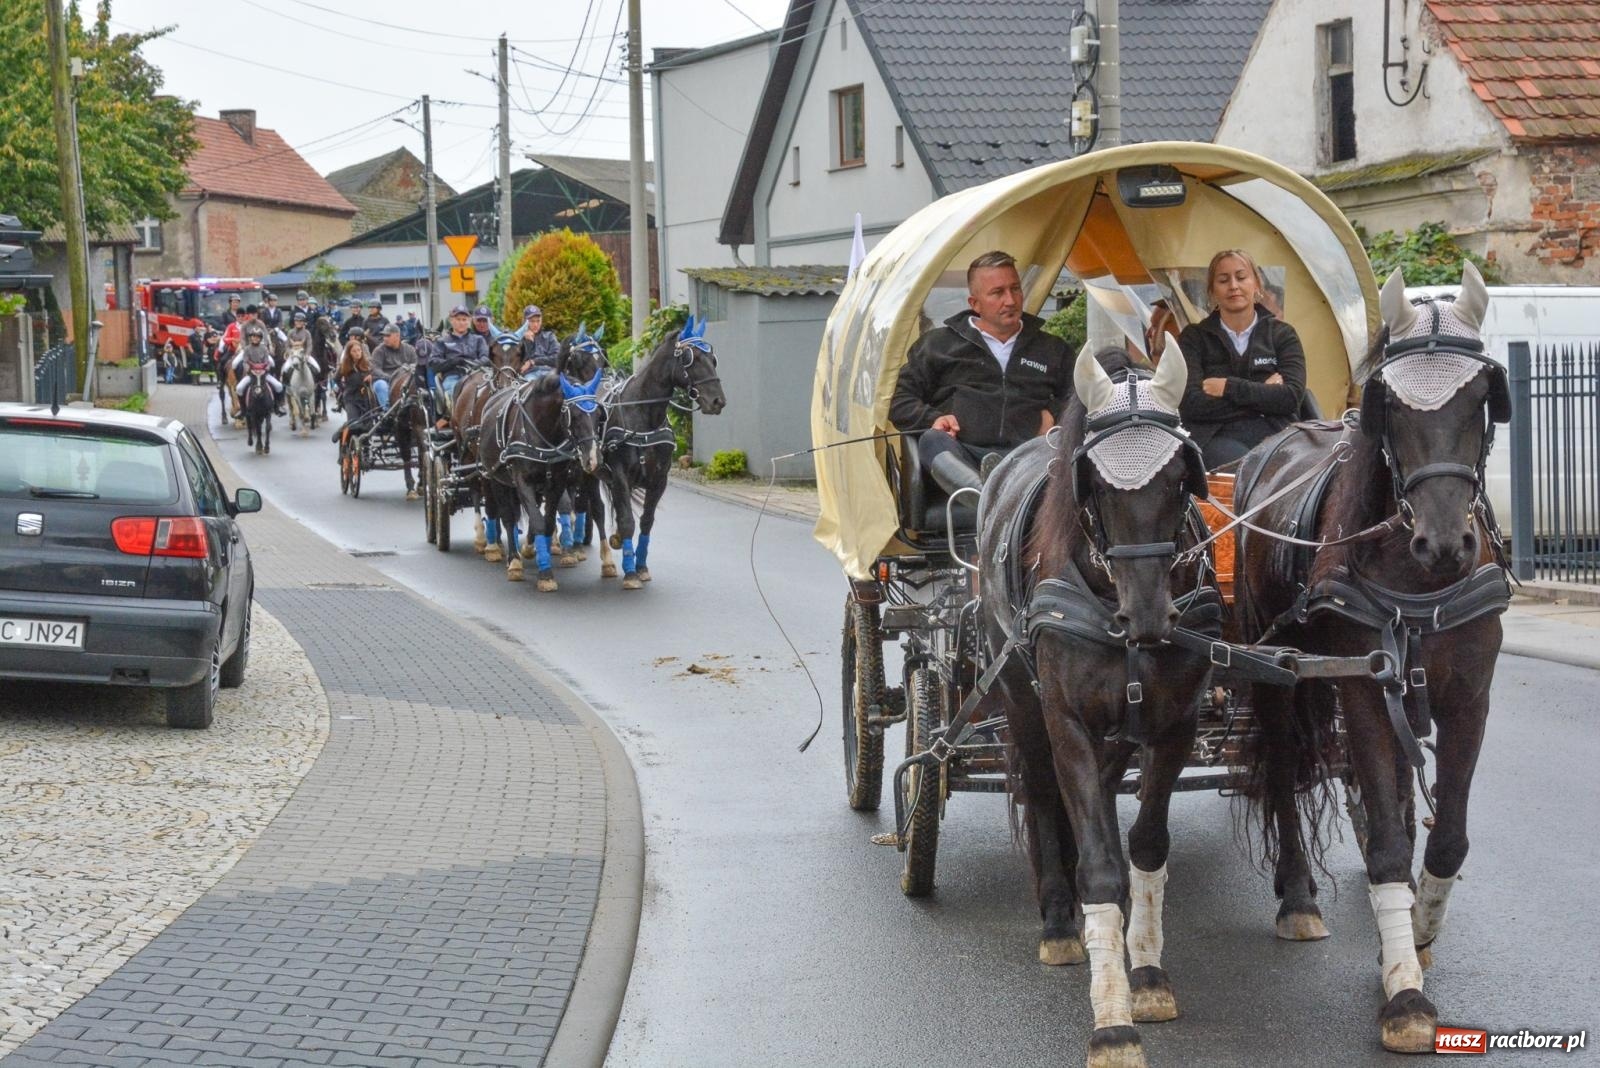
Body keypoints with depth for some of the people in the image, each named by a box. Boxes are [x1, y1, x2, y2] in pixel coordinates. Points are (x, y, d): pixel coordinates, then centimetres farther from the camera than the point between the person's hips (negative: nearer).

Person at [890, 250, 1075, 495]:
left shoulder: (1052, 349, 26)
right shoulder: (938, 344, 21)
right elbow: (898, 400, 19)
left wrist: (1055, 415, 7)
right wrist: (932, 419, 0)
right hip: (962, 453, -1)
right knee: (933, 441, -36)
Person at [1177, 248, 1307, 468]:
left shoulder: (1282, 334, 16)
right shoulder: (1194, 338, 13)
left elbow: (1291, 396, -1)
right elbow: (1189, 403, -3)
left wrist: (1229, 387, -4)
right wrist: (1263, 391, -1)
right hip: (1218, 439, -2)